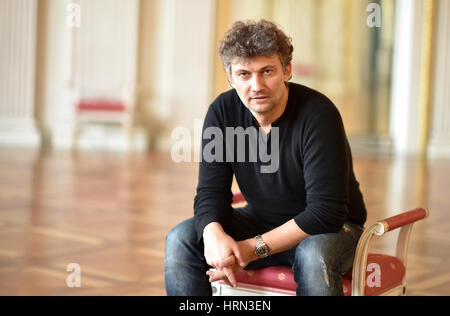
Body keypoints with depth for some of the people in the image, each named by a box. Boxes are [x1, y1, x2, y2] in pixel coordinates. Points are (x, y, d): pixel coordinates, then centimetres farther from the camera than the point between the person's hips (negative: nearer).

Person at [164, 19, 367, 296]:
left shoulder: (318, 114, -24)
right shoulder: (223, 112, -9)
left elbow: (326, 212, -26)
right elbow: (211, 191, -8)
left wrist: (254, 248, -30)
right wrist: (214, 234, -32)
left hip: (333, 228, -4)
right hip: (262, 221, 5)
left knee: (314, 255, -38)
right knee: (181, 240, -15)